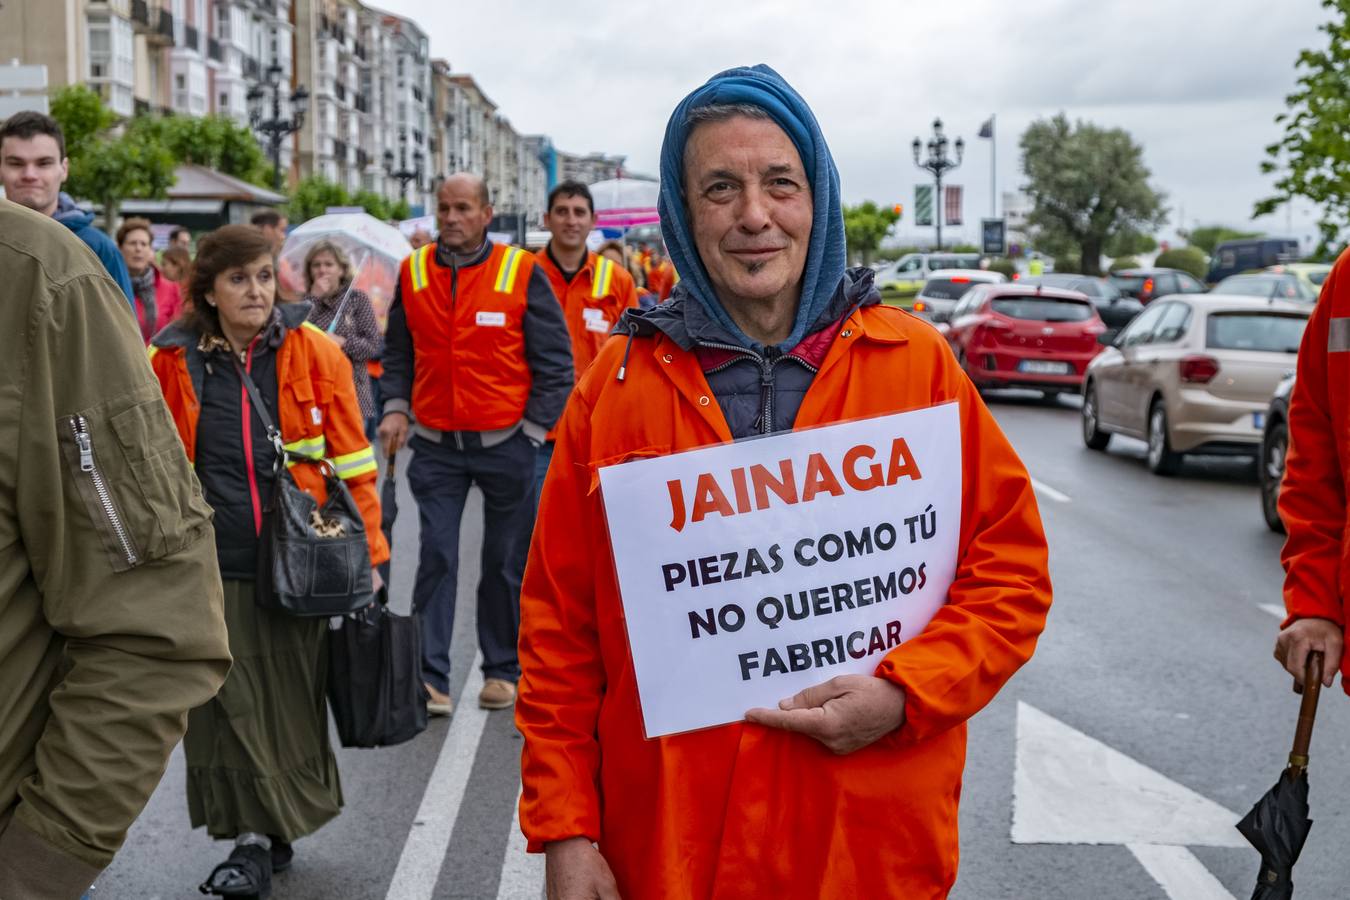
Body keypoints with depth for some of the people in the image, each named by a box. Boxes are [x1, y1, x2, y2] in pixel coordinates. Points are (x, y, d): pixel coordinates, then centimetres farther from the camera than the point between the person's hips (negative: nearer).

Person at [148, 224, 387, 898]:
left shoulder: (315, 353, -1)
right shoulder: (173, 361, 2)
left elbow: (351, 462, 2)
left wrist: (368, 553, 2)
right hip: (211, 567, 1)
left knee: (288, 703, 7)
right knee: (227, 705, 3)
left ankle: (266, 834, 25)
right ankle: (257, 835, 18)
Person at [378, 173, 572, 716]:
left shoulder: (522, 273, -6)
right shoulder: (413, 272, 4)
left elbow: (555, 360, -3)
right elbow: (398, 351, 15)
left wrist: (533, 428, -7)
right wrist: (395, 406, 1)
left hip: (505, 442, -2)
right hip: (434, 444, 2)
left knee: (507, 562, 8)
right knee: (436, 558, -4)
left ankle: (503, 670, 21)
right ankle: (430, 676, -1)